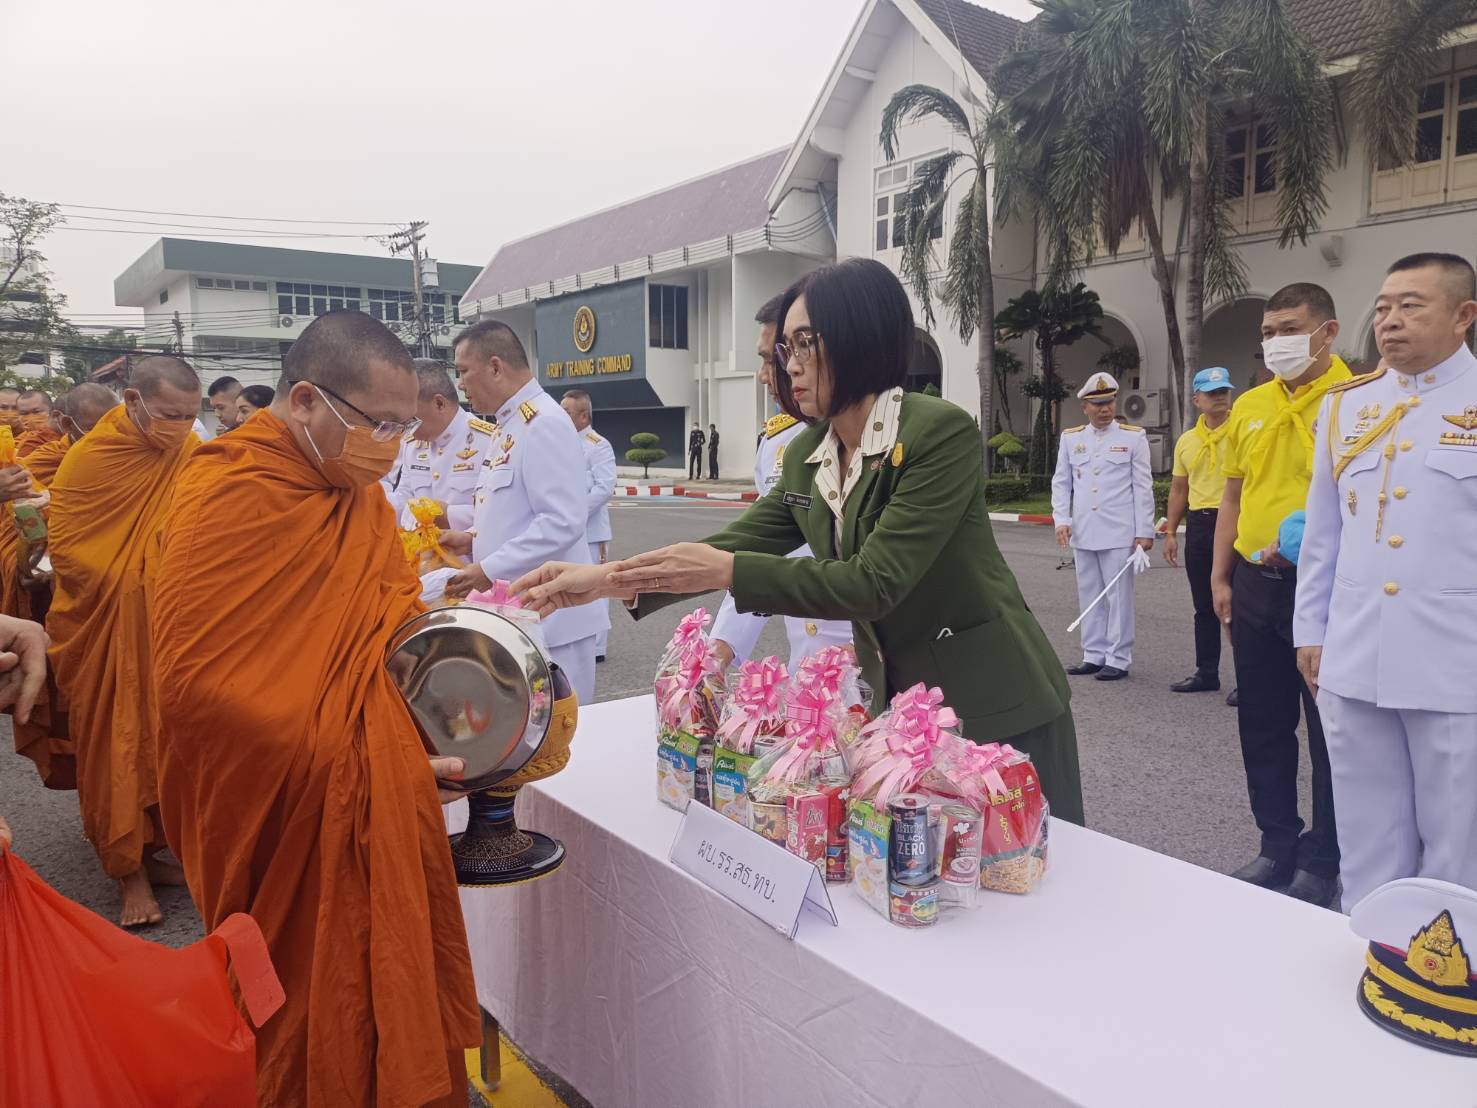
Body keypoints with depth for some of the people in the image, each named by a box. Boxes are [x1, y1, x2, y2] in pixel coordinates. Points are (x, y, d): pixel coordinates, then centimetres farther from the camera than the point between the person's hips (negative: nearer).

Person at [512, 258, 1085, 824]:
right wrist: (605, 578, -11)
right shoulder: (806, 455, 2)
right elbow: (737, 544, 0)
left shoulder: (943, 431, -20)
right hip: (895, 706, 6)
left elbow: (874, 582, -25)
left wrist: (727, 572, -26)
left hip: (997, 712, -6)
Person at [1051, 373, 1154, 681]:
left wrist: (1144, 531, -4)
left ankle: (1118, 659, 6)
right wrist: (1061, 520, 0)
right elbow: (1061, 483, 13)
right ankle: (1093, 655, 17)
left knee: (1118, 596, -1)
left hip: (1119, 533, -3)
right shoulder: (1070, 438, 11)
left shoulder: (1134, 437, 2)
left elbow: (1143, 488, 0)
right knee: (1089, 596, 9)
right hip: (1083, 533, 4)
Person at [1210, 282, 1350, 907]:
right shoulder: (1250, 407, 10)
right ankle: (1277, 846, 29)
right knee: (1262, 725, 14)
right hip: (1255, 584, 6)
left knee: (1330, 731, 7)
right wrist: (1220, 576, 10)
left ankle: (1324, 862, 22)